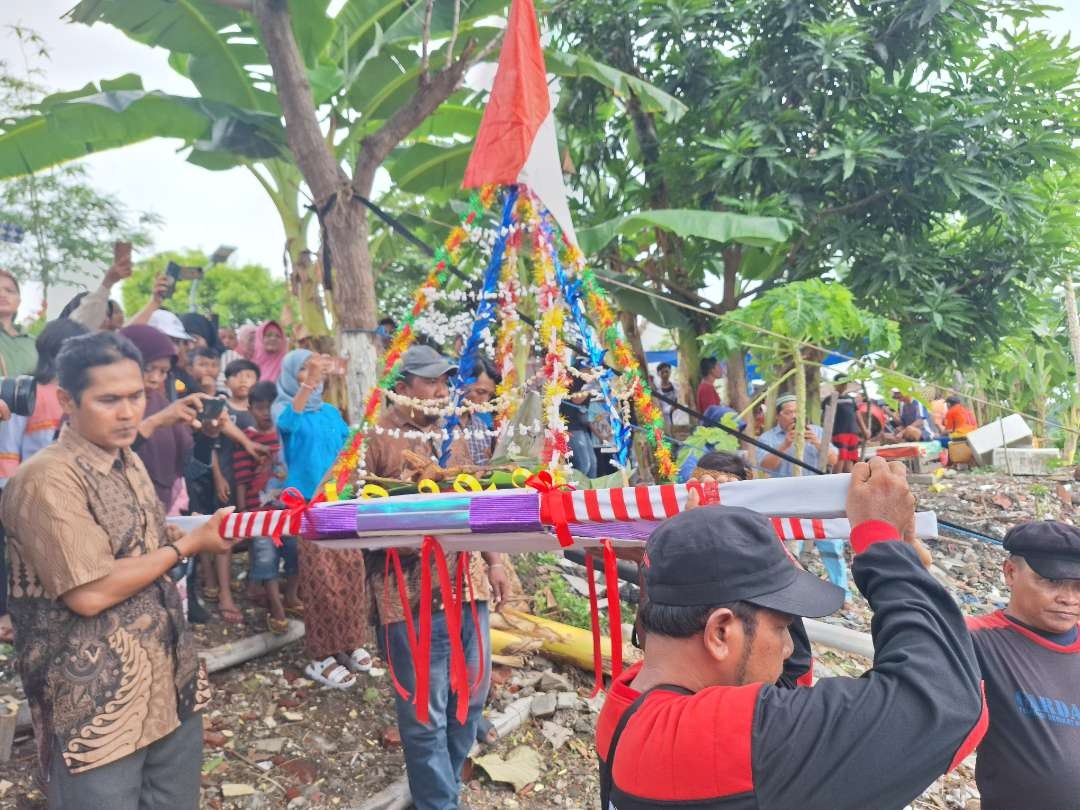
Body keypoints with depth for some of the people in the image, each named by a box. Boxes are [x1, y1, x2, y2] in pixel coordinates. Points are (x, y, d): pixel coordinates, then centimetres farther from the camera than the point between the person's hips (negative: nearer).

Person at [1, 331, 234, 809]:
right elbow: (90, 593, -24)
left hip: (169, 683, 8)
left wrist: (199, 529, 4)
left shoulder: (129, 463, 9)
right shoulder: (48, 480, -18)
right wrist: (187, 545, -15)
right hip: (97, 706, -8)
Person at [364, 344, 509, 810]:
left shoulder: (453, 435, 13)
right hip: (410, 594, -7)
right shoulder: (375, 439, -9)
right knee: (425, 715, 4)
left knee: (470, 697, 19)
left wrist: (493, 560, 16)